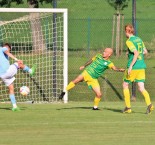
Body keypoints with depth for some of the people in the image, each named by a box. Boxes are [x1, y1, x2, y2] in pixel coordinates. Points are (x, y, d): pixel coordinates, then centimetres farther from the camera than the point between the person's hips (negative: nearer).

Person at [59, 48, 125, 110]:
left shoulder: (108, 63, -6)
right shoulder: (98, 56, 3)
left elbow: (114, 68, -23)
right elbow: (91, 60, 20)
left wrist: (120, 69, -43)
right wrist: (84, 66, 31)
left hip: (93, 79, 0)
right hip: (87, 73, 0)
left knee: (99, 94, -7)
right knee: (75, 81, -22)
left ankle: (95, 107, 18)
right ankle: (64, 92, -8)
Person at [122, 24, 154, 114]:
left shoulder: (129, 41, -11)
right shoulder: (139, 39, 12)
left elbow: (136, 53, -21)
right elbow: (145, 51, 20)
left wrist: (130, 66, -22)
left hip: (134, 67, -6)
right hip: (142, 66, 6)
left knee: (125, 85, 11)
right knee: (141, 88, 1)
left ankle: (128, 107, 10)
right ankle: (149, 104, -22)